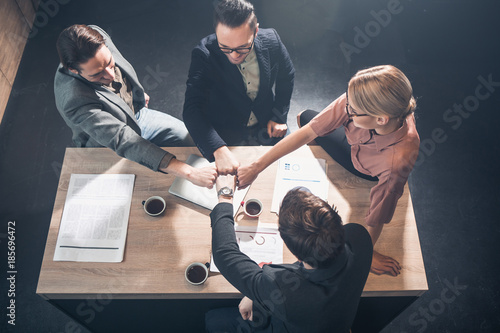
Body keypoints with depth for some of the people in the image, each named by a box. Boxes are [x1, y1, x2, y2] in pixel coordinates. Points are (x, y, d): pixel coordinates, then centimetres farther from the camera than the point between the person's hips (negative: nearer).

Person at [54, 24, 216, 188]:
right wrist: (189, 173, -53)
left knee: (189, 138, 3)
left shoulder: (96, 36, -21)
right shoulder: (75, 101, -41)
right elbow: (122, 141, -47)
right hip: (111, 150, -6)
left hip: (137, 114, 6)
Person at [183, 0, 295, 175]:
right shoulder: (204, 54, -24)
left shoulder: (271, 41, -15)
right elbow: (192, 109, -33)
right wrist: (219, 150, -48)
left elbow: (286, 76, 6)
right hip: (224, 133, -2)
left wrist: (279, 117, -1)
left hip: (265, 126, 3)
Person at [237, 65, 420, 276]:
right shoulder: (356, 101, -42)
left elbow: (378, 216, -36)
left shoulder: (398, 158, -51)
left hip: (369, 175, -3)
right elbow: (308, 133, -36)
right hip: (353, 143, 3)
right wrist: (256, 167, -36)